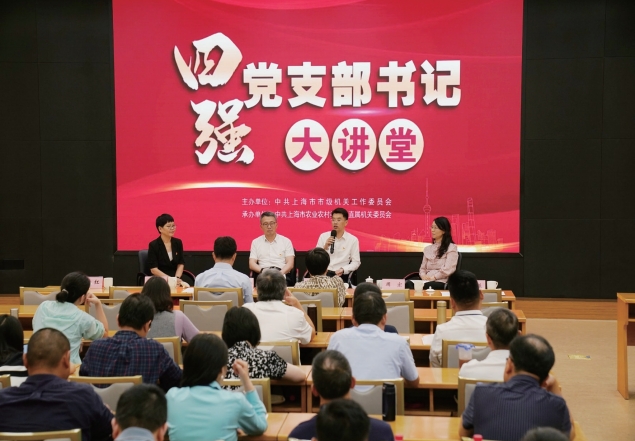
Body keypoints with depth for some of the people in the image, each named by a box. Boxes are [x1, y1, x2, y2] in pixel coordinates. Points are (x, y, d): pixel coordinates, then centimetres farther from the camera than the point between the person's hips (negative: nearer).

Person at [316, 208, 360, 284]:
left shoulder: (353, 240, 1)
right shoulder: (323, 236, 7)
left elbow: (356, 262, 2)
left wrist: (343, 270, -14)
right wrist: (325, 247, -11)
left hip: (341, 276, -1)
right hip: (323, 274, 1)